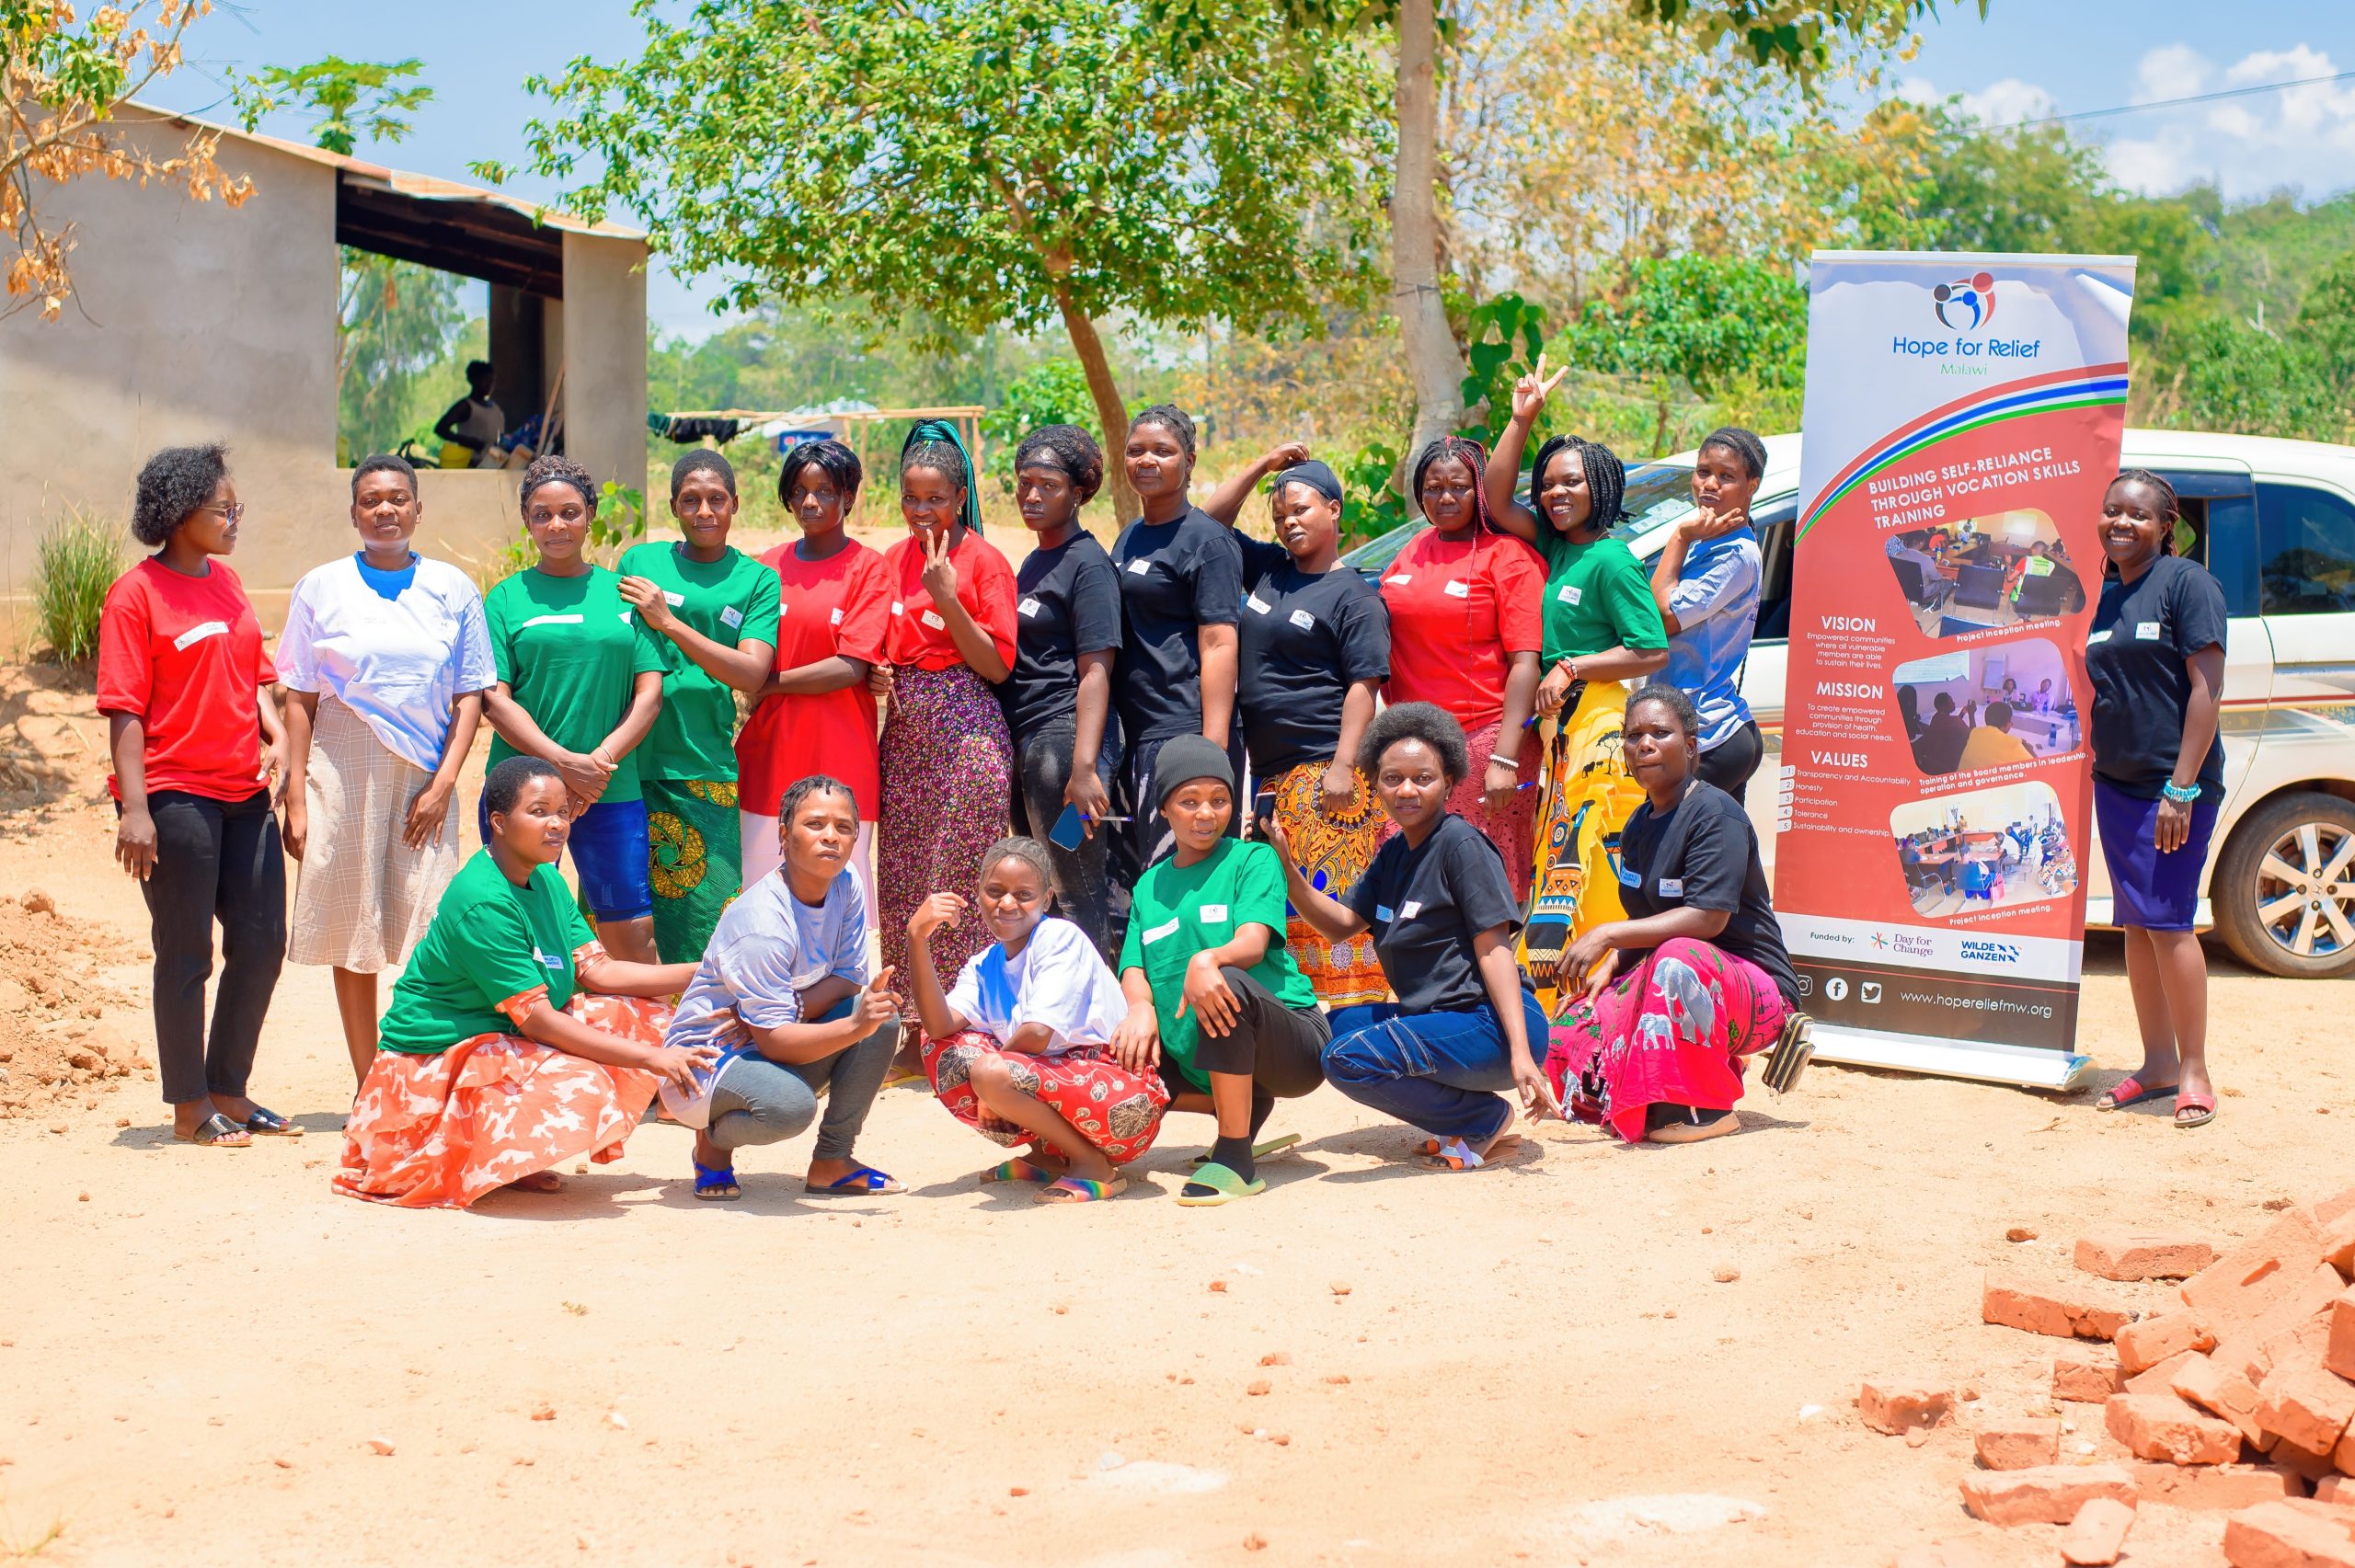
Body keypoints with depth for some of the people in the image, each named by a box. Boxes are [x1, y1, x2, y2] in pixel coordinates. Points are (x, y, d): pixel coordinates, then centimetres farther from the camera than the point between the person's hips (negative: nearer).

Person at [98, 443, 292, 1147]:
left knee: (261, 944, 10)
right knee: (186, 955, 2)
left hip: (245, 794, 7)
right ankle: (189, 1108, 13)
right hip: (176, 797, -7)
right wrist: (134, 807, -18)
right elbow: (125, 710, -12)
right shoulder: (137, 593, -8)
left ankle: (228, 1091, 23)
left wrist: (276, 735, 1)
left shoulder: (226, 581, 12)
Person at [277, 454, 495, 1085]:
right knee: (352, 939, 2)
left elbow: (470, 697, 8)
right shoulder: (321, 588, 6)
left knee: (427, 938, -5)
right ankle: (367, 1089, 10)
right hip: (343, 775, 0)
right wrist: (296, 798, -2)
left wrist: (444, 783, -4)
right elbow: (300, 700, 5)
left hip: (425, 778, 0)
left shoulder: (453, 590, 8)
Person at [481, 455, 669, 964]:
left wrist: (601, 762, -9)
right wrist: (564, 762, -15)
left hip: (612, 790, 1)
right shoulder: (506, 598, 5)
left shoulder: (623, 594, 10)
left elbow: (649, 693, 5)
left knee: (634, 934, 0)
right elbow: (494, 700, -3)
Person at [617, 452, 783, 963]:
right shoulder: (640, 561, 10)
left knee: (706, 919, -4)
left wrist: (668, 622, -13)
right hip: (629, 762, 1)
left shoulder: (756, 580, 6)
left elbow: (751, 675, -7)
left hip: (703, 770, -1)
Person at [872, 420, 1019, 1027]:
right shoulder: (894, 560, 12)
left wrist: (945, 594, -16)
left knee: (959, 885, -7)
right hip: (904, 731, 6)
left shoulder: (984, 561, -5)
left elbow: (997, 665, -10)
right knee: (902, 881, 7)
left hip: (965, 732, -6)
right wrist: (875, 671, 2)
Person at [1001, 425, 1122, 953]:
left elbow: (1095, 672, -16)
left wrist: (1084, 767, -23)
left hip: (1064, 736, -9)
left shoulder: (1088, 564, -9)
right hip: (1022, 740, 9)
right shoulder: (1034, 562, 18)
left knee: (1078, 889, -6)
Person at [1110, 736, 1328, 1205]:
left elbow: (1253, 943, -15)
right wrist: (1141, 1006, -20)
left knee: (1226, 985, -35)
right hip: (1195, 1063, 7)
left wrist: (1208, 959, -38)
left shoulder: (1253, 859, 2)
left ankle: (1235, 1161, -26)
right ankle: (1248, 1107, 9)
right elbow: (1134, 969, 4)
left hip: (1294, 1042, -7)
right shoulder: (1150, 885, 16)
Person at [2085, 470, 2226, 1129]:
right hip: (2115, 783, 7)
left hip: (2173, 786, -7)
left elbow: (2207, 687, -14)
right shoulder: (2103, 598, 12)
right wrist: (2094, 767, 11)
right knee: (2136, 924, 9)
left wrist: (2181, 787, -19)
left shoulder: (2187, 582, -8)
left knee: (2167, 920, -9)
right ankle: (2158, 1063, 17)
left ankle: (2194, 1072, 0)